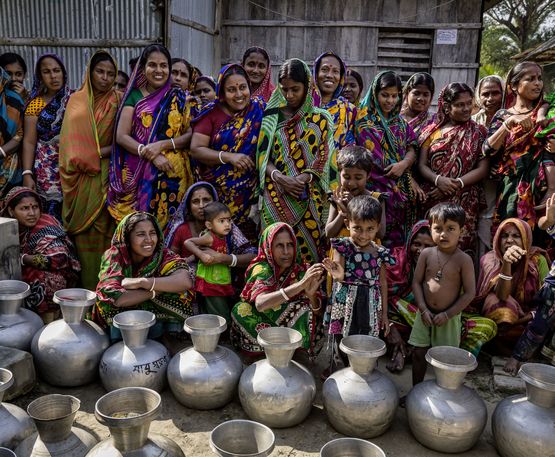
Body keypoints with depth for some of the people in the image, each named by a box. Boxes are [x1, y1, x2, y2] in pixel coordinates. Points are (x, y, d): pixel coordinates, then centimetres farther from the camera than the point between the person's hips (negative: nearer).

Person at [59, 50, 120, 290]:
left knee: (105, 229, -2)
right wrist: (79, 160, -8)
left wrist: (100, 153, -11)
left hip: (107, 176, -1)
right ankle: (87, 287, 10)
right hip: (82, 178, 1)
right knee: (83, 230, 1)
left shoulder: (118, 101, 6)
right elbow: (69, 138, 6)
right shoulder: (77, 100, 9)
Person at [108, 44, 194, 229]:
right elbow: (121, 136, -2)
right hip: (138, 175, 0)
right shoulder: (134, 96, 7)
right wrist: (151, 155, -15)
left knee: (168, 225, -1)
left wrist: (162, 145, -12)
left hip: (173, 173, 0)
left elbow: (191, 134, 2)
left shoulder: (179, 97, 9)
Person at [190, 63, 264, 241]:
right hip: (215, 189, 0)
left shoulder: (258, 109, 3)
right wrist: (228, 156, -16)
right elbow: (196, 149, -5)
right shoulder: (211, 113, 2)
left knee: (244, 231, -2)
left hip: (248, 190, 0)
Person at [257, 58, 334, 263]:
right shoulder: (271, 116, 10)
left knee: (308, 250, -2)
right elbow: (263, 155, 5)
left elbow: (325, 158, 1)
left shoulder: (320, 119, 8)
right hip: (275, 199, 1)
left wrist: (305, 178, -16)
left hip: (309, 199, 0)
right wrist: (279, 177, -13)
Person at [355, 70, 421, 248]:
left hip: (401, 193, 5)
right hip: (377, 191, -5)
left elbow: (411, 150, 8)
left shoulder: (400, 122, 16)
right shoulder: (365, 121, -2)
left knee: (398, 239, 5)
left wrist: (404, 164, -17)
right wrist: (408, 179, -6)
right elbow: (376, 157, -7)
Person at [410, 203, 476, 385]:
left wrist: (448, 314, -14)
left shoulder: (464, 259, -13)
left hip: (449, 317, -2)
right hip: (426, 314, 3)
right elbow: (416, 282, -1)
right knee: (419, 353, 10)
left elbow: (470, 292, -11)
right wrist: (423, 309, -10)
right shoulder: (427, 254, -5)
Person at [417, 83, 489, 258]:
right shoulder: (432, 131, 9)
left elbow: (483, 169, 1)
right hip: (431, 200, 1)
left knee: (460, 247, -5)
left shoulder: (478, 132, 8)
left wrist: (456, 183, -12)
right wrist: (438, 180, -16)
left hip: (464, 202, 0)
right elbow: (422, 165, 3)